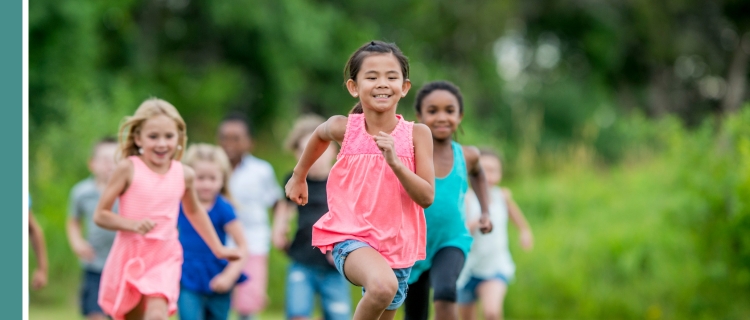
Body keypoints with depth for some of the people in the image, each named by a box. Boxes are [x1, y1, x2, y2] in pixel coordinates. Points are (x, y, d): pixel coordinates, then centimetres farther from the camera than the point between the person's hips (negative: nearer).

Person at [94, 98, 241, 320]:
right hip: (129, 257, -1)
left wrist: (217, 249, 28)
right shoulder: (128, 169, -7)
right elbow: (100, 215, -7)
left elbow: (194, 211, 23)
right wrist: (133, 224, -22)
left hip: (164, 258, 1)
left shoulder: (184, 175, 2)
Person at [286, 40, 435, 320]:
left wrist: (394, 161, -24)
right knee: (383, 285, -35)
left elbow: (426, 197, -10)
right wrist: (298, 176, 30)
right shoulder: (344, 128, -6)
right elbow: (320, 134, 19)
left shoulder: (417, 134, -6)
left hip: (397, 244, 3)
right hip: (351, 238, -3)